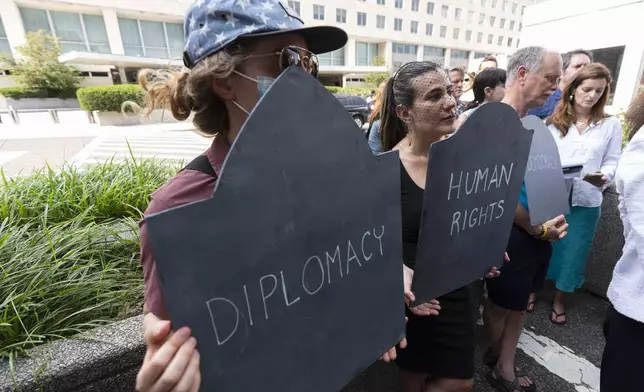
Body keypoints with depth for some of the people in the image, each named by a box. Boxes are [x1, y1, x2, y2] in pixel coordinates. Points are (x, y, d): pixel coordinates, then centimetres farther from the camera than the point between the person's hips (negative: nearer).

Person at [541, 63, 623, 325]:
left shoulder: (611, 125, 4)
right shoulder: (554, 120, 3)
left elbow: (612, 163, 2)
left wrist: (603, 177, -19)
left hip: (586, 201, 1)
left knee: (572, 251, 11)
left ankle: (559, 300, 32)